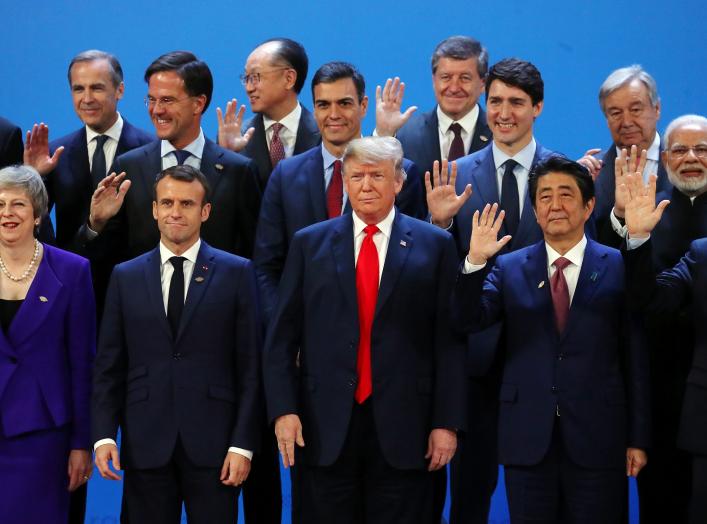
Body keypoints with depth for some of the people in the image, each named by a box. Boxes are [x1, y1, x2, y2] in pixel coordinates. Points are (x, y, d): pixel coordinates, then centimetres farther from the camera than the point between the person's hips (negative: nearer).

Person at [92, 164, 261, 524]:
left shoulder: (236, 273, 2)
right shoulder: (125, 277, 9)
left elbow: (250, 366, -1)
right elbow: (108, 365, 8)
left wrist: (243, 444, -7)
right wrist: (104, 435, -3)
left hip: (212, 443, -2)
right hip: (145, 444, 2)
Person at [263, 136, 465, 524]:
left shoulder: (435, 245, 3)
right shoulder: (309, 243, 7)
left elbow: (449, 341, 1)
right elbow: (281, 337, 5)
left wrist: (447, 422, -4)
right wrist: (283, 410, -4)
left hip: (403, 428, -1)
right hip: (325, 427, 1)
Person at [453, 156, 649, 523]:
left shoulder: (619, 267, 1)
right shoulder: (509, 268, 7)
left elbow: (636, 358, 1)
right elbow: (468, 320, -6)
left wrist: (638, 438, -1)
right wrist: (474, 262, -22)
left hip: (597, 440, -1)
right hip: (527, 439, 2)